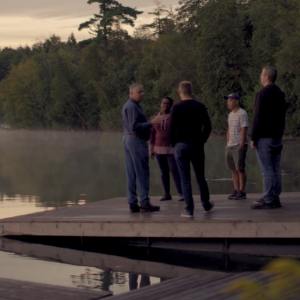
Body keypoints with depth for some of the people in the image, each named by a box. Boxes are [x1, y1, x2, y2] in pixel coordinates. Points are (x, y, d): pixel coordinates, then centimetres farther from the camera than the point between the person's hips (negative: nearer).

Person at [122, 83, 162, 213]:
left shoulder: (128, 106, 18)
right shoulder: (132, 106, -14)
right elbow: (134, 126, -23)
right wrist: (151, 122, -25)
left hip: (127, 139, 10)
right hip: (136, 140, -10)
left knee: (131, 174, 6)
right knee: (142, 173, -6)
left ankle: (132, 203, 5)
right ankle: (144, 203, -5)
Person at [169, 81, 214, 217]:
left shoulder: (177, 107, -8)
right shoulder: (200, 106, 3)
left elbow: (172, 128, -11)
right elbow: (208, 126, 3)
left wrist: (174, 144, 2)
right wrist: (202, 141, 11)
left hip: (181, 146, -3)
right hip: (197, 145, 3)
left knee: (185, 179, -1)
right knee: (200, 177, 16)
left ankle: (189, 209, -3)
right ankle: (206, 204, 26)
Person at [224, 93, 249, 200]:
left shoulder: (242, 114, -9)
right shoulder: (231, 115, 17)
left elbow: (244, 130, -14)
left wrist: (241, 146, -18)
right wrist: (227, 145, 15)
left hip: (239, 146, -8)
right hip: (230, 146, 8)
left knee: (240, 169, -6)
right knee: (233, 169, 7)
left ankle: (242, 192, -1)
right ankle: (236, 191, 11)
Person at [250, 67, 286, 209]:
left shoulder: (263, 93, -13)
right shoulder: (280, 94, 13)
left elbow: (258, 117, -15)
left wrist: (253, 138, -11)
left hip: (265, 138, -8)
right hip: (277, 137, 8)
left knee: (266, 170, -7)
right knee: (275, 168, 9)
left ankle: (268, 200, -7)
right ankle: (275, 198, 11)